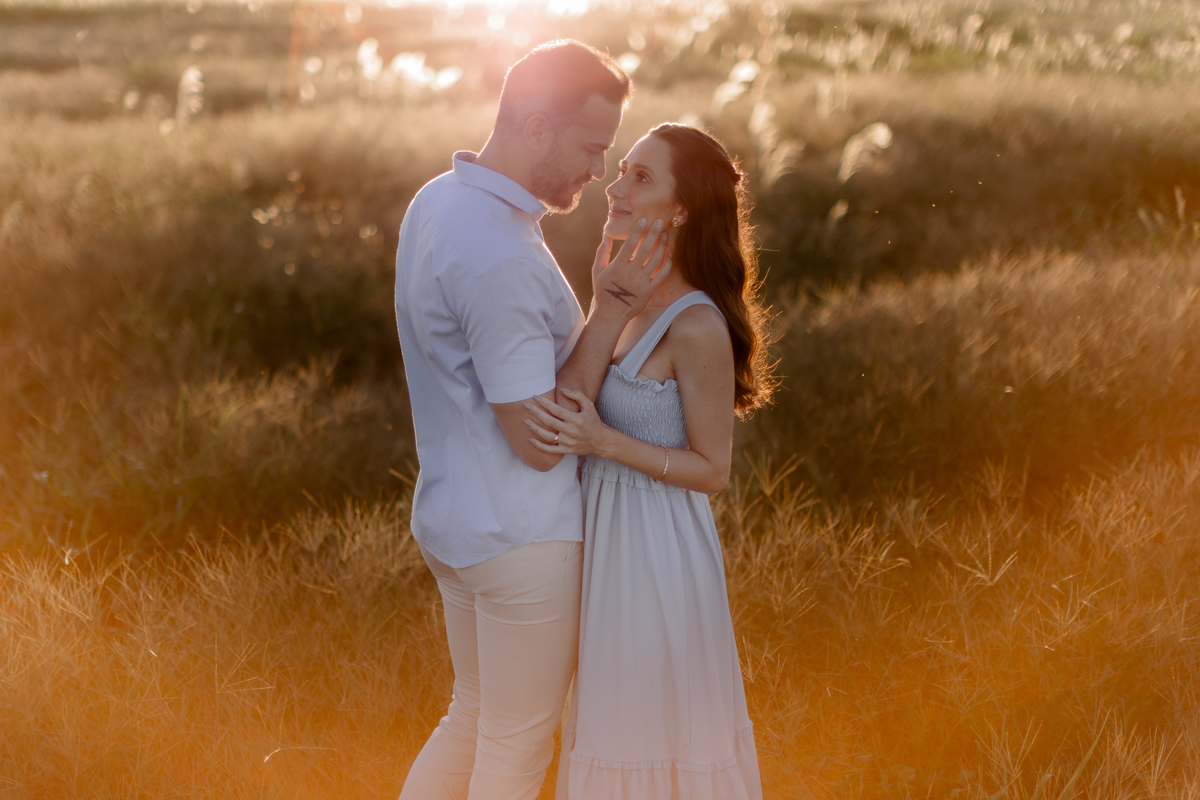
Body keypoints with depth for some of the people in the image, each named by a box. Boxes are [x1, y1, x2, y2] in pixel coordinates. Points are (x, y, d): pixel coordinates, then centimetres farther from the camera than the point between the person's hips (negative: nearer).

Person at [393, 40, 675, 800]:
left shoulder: (438, 203, 4)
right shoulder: (501, 260, -28)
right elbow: (540, 442, -22)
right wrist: (614, 312, -21)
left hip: (454, 517, 9)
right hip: (523, 537, -9)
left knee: (474, 721, 24)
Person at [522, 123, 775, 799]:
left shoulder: (697, 327, -22)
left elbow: (712, 469, -17)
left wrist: (603, 442, -26)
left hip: (658, 549, -8)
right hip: (610, 535, 8)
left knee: (661, 725, 7)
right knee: (615, 719, 21)